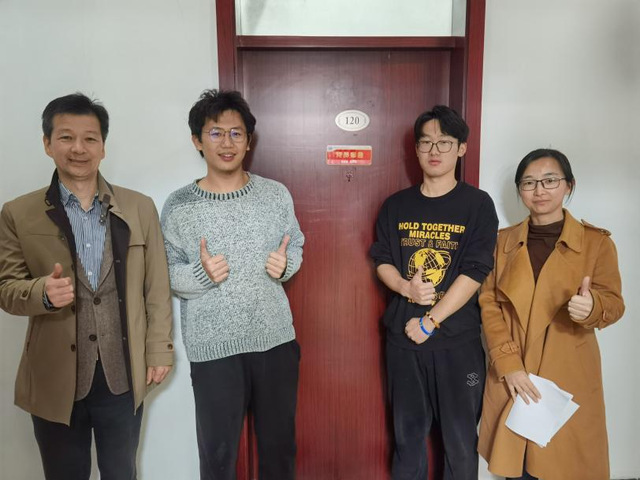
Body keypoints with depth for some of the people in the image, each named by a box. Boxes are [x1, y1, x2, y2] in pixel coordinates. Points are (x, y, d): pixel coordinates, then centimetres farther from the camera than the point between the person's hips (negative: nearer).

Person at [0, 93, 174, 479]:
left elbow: (157, 287, 1)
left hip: (123, 375, 1)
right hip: (55, 379, 0)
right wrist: (43, 291, -22)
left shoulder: (140, 208, -1)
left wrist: (160, 349, 1)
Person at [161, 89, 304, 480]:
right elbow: (166, 273, -2)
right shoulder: (179, 206, -7)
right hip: (213, 346, -2)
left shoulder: (276, 194, 0)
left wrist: (286, 264, -11)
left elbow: (297, 245, 10)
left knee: (280, 442, 20)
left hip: (276, 337, 3)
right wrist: (202, 273, -21)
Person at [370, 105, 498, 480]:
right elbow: (382, 261, 8)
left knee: (460, 436, 10)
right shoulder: (396, 206, 5)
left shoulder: (478, 204, -4)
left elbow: (475, 272, -11)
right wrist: (406, 287, -13)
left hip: (458, 339, -2)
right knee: (407, 432, 16)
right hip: (403, 336, 3)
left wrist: (430, 322, -14)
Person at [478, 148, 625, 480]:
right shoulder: (503, 241, 4)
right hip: (511, 375, 2)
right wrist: (508, 364, -11)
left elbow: (613, 303, -4)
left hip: (568, 376, -1)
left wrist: (591, 307, -28)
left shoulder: (596, 241, -3)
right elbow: (489, 304, 0)